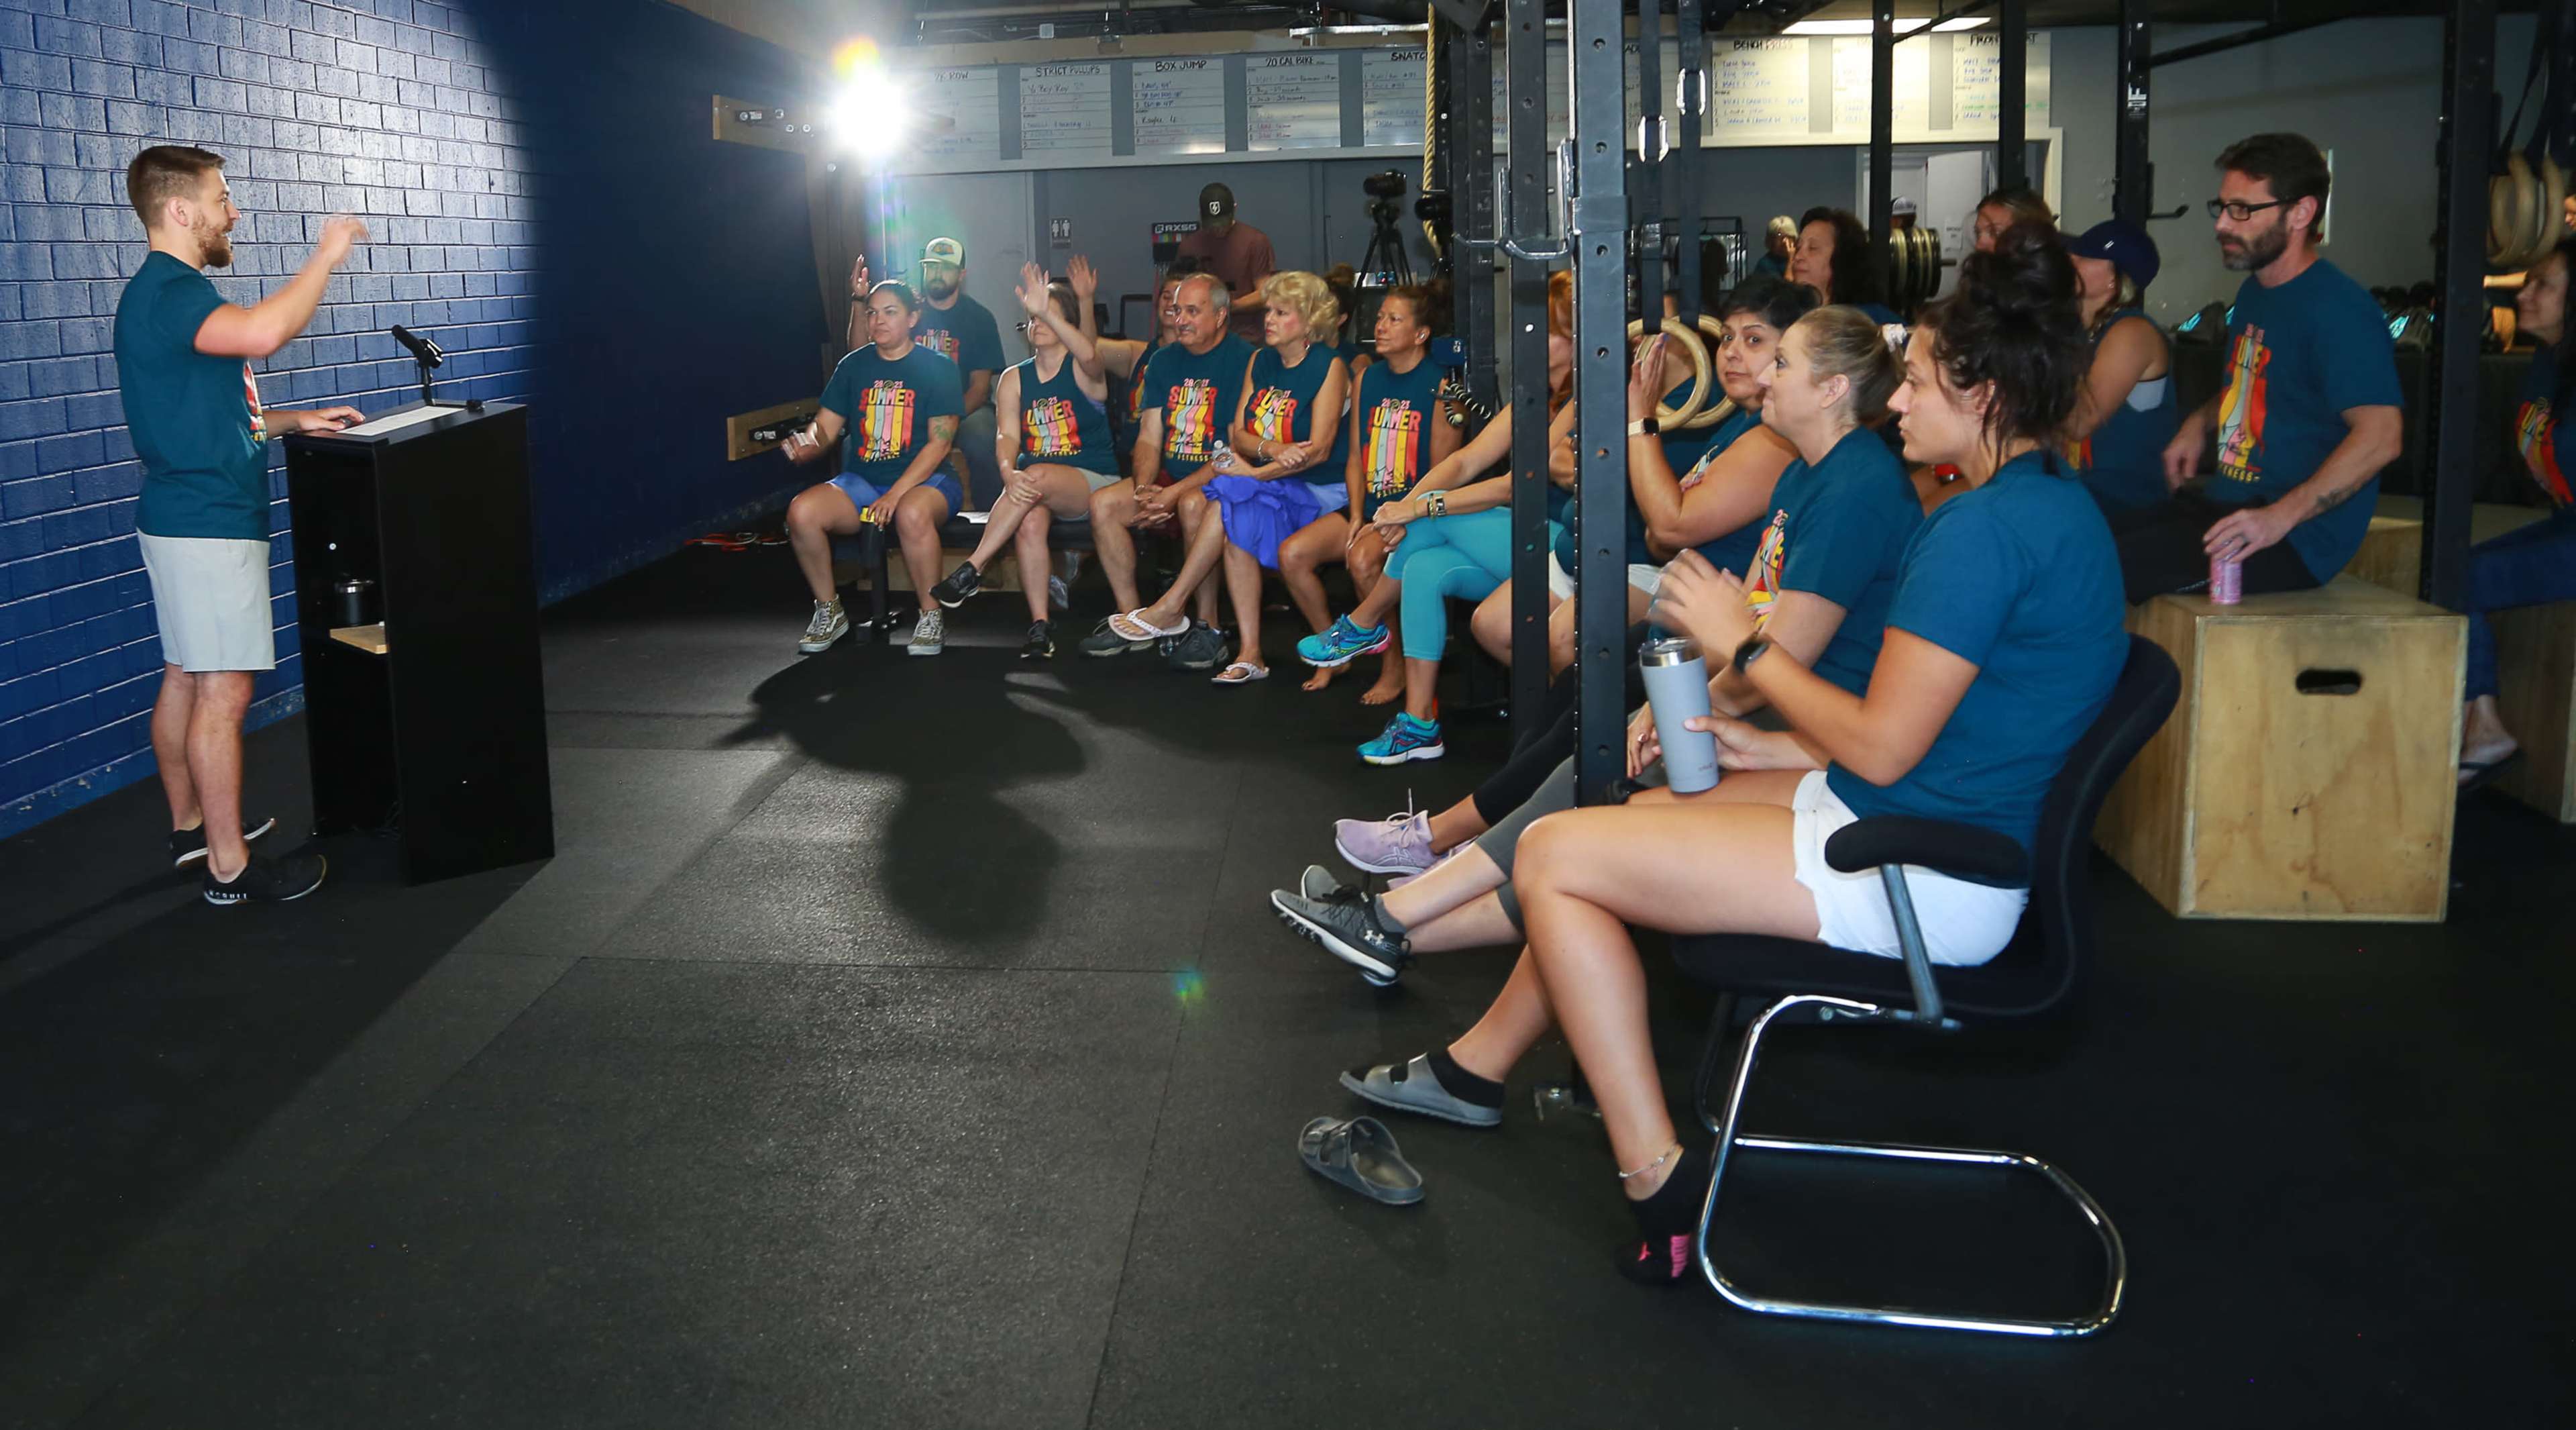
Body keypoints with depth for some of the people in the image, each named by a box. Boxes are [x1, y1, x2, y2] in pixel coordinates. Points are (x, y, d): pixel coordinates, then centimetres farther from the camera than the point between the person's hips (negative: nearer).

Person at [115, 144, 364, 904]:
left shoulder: (167, 291, 17)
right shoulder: (166, 291, -17)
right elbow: (263, 331, -37)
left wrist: (291, 421, 16)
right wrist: (326, 256, -24)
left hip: (185, 518, 11)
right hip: (209, 523, -11)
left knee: (186, 679, 17)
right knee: (224, 691, -7)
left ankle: (191, 825, 27)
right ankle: (229, 866, -3)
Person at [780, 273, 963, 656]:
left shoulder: (938, 368, -1)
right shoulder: (853, 366, 11)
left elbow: (939, 443, -9)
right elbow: (826, 427, 10)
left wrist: (895, 495, -20)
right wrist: (806, 445, -16)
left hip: (924, 480, -4)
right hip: (861, 480, 4)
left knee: (912, 514, -40)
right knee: (801, 511, -24)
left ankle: (931, 617, -20)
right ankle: (829, 611, -4)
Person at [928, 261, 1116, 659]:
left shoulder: (1082, 372, 0)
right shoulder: (1014, 378, 11)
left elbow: (1089, 356, -28)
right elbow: (1006, 436, -3)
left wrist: (1048, 312, -40)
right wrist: (1009, 475, -25)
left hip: (1093, 484, -3)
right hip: (1038, 490, 3)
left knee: (1037, 476, -35)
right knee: (1029, 522, -32)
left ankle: (971, 570, -28)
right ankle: (1040, 626, -27)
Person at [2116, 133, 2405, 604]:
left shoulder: (2338, 310, -15)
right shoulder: (2254, 292, 16)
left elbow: (2381, 434, -24)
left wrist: (2281, 516, -30)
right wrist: (2200, 422, 15)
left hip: (2297, 541, -9)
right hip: (2224, 502, 9)